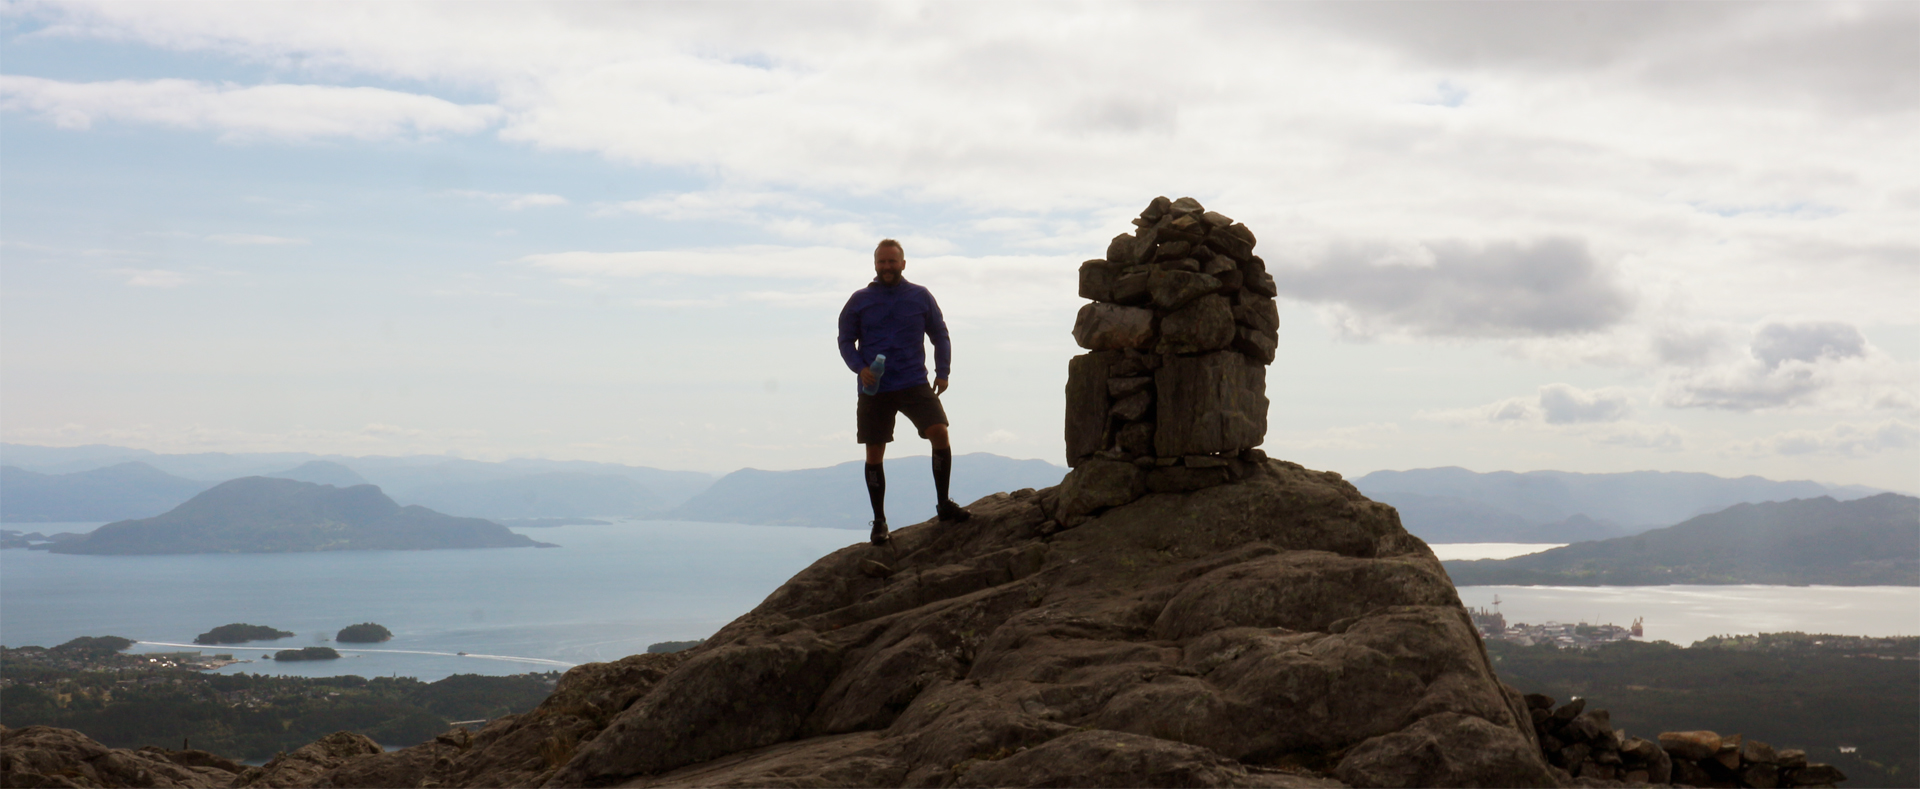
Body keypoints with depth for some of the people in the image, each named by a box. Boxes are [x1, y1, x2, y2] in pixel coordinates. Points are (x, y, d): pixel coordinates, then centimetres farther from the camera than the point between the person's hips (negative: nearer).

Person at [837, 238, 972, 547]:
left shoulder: (920, 297, 6)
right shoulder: (860, 300, 4)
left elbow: (940, 336, 13)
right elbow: (845, 340, 7)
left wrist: (942, 372, 2)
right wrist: (860, 368, -11)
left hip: (914, 385, 0)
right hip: (875, 389, 0)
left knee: (939, 432, -17)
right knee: (874, 454, 2)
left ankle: (943, 503, -3)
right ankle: (879, 521, 14)